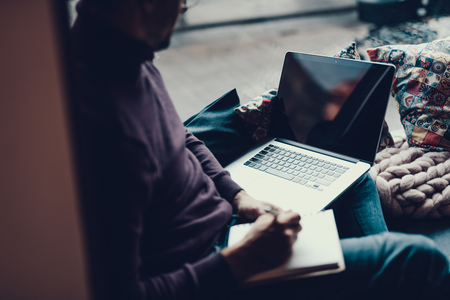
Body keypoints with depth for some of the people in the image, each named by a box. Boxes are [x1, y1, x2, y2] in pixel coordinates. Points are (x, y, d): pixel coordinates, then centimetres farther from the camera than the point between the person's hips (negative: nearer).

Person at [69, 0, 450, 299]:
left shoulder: (122, 53, -4)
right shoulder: (99, 125, -35)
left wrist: (238, 197, 0)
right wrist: (243, 259, -23)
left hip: (223, 217, 10)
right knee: (419, 259, -11)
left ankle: (380, 268, 35)